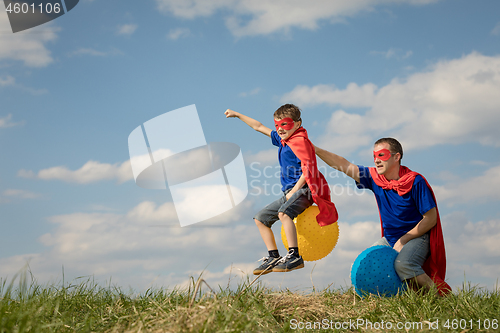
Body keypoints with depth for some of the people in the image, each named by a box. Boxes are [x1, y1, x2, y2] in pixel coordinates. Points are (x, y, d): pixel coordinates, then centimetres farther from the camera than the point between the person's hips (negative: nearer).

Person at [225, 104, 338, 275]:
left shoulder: (300, 141, -11)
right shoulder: (282, 139, 15)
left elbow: (308, 170, -19)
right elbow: (259, 127, 25)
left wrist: (294, 190, -22)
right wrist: (237, 115, 28)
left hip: (303, 190, -10)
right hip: (290, 192, 10)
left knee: (284, 212, -36)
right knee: (260, 218, 10)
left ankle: (294, 256, -36)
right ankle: (274, 257, 10)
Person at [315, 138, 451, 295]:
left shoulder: (415, 181, -17)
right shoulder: (375, 177, -4)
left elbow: (431, 219, -15)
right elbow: (344, 166, -9)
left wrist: (403, 240, -17)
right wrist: (316, 150, -20)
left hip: (417, 237, -6)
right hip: (389, 239, 7)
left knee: (402, 265, -34)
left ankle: (441, 295, -16)